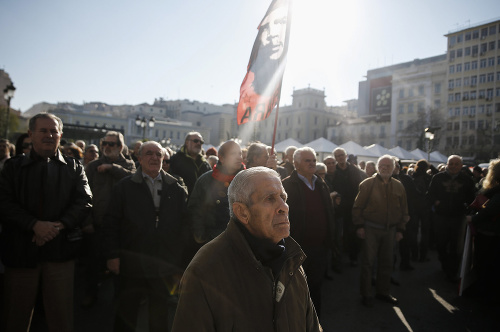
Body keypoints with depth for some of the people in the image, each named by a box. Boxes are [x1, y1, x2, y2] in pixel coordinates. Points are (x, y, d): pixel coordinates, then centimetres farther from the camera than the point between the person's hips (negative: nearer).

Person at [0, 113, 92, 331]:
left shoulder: (74, 168, 8)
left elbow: (84, 202, -2)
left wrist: (58, 225, -17)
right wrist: (35, 225, -18)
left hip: (60, 251, 0)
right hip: (20, 250, 1)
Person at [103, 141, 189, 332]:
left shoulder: (176, 189, 1)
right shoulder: (124, 187, 0)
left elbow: (185, 224, 1)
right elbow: (111, 223, -1)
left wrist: (183, 262, -1)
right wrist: (112, 255, -7)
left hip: (165, 266, 1)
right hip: (132, 264, 0)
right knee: (126, 313, 19)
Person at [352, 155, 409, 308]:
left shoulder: (398, 186, 7)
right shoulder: (367, 184, -5)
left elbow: (403, 210, 12)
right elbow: (357, 207, -5)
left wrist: (400, 229, 7)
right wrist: (359, 226, -10)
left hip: (390, 230, 4)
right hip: (371, 229, -4)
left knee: (386, 262, 14)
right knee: (368, 262, 2)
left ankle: (383, 292, 30)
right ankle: (366, 294, 14)